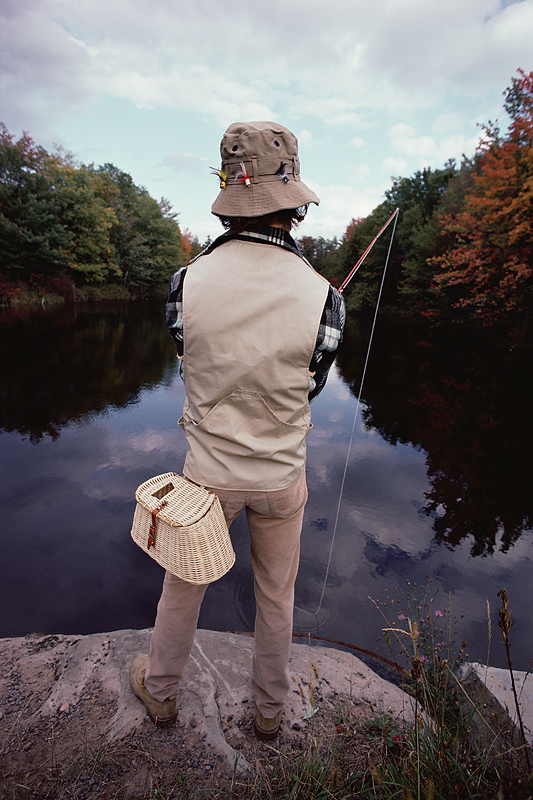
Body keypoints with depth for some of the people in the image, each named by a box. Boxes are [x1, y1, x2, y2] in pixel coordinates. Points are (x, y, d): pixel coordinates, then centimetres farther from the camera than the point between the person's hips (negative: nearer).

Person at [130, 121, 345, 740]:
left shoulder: (188, 281, -16)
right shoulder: (321, 296, -18)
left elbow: (192, 363, 0)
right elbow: (310, 387, -4)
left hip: (210, 471, 1)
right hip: (282, 476, 0)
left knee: (183, 588, 24)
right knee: (276, 596, 23)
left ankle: (159, 692, 50)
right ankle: (270, 710, 48)